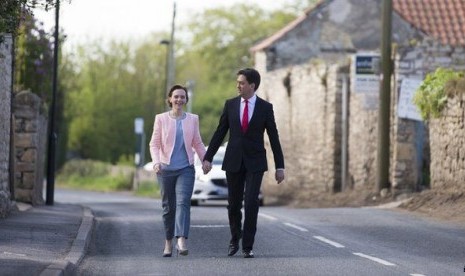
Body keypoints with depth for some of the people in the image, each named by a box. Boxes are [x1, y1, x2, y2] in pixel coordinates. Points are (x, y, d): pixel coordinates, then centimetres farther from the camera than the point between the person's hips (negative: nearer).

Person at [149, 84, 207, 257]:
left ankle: (181, 241, -30)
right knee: (168, 206, 8)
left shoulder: (193, 119, 7)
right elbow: (154, 144, -1)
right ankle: (168, 242, 22)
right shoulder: (161, 119, 3)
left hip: (186, 169, 0)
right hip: (166, 169, 0)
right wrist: (156, 161, -17)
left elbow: (197, 143, 15)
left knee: (183, 202, -17)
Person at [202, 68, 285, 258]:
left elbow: (274, 138, 0)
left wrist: (280, 166, -2)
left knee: (251, 203, -13)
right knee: (234, 204, 8)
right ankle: (235, 239, 30)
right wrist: (208, 158, 0)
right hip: (233, 161, 2)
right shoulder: (230, 104, 2)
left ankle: (248, 246, -4)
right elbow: (219, 133, 5)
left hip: (255, 162, -2)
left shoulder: (265, 107, -3)